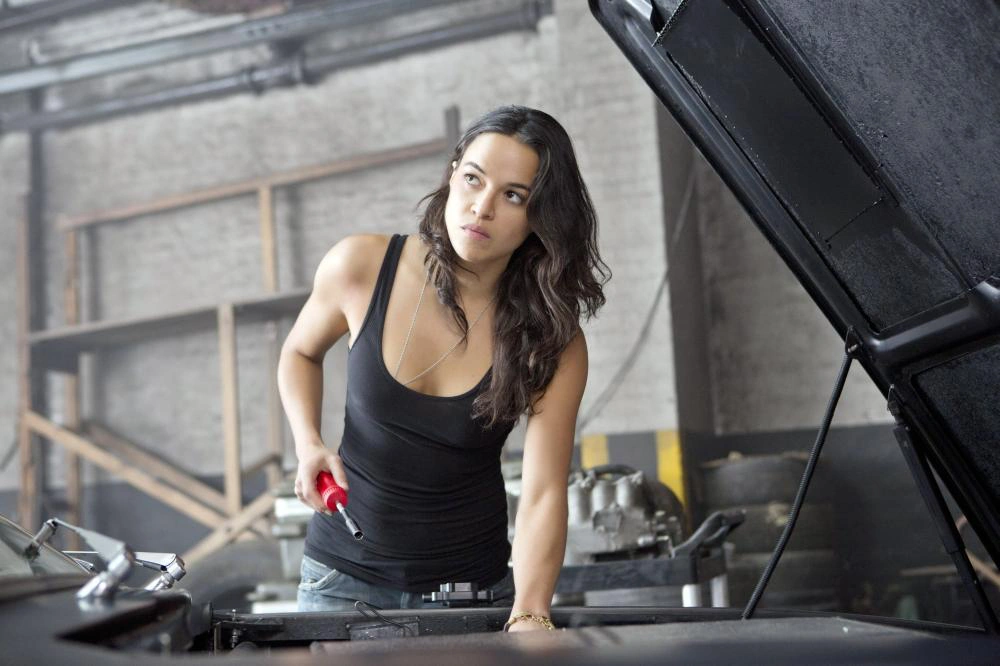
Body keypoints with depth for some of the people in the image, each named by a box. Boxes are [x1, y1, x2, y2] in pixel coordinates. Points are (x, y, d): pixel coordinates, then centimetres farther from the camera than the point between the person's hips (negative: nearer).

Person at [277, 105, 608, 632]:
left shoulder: (553, 341, -15)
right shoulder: (360, 267, -12)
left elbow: (543, 494, -21)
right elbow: (300, 353, 8)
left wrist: (529, 615, -35)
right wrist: (309, 446, -9)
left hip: (475, 582, 0)